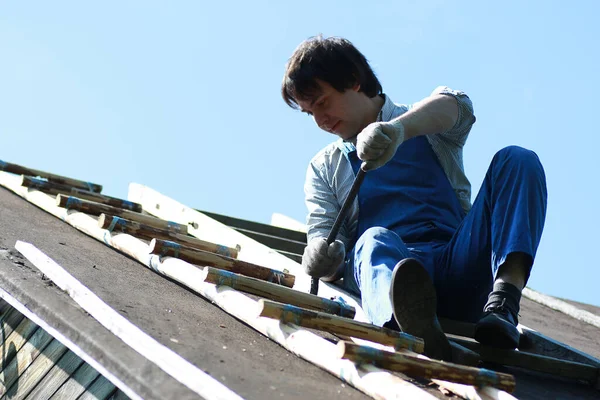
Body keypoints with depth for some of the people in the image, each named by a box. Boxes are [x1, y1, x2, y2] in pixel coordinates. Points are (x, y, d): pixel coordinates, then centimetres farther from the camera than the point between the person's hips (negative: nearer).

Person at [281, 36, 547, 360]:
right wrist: (323, 261, -17)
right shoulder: (324, 169, 27)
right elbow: (323, 234, 10)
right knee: (374, 240, -34)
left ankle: (504, 300, -37)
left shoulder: (429, 131, 20)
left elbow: (456, 106, -6)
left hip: (460, 262, 1)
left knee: (517, 160, -15)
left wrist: (398, 128, -28)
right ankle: (415, 330, -70)